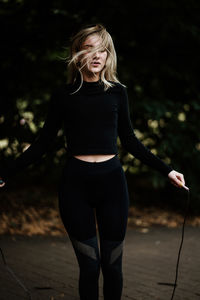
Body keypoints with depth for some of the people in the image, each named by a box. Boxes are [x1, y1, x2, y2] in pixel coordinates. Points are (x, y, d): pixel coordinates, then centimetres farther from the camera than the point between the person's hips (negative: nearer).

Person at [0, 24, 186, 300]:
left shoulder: (117, 91, 6)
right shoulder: (64, 95, 1)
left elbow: (129, 140, 13)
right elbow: (44, 142, 5)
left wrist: (166, 170, 10)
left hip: (112, 181, 2)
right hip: (76, 183, -1)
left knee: (112, 265, 4)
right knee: (89, 265, -2)